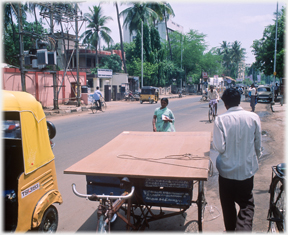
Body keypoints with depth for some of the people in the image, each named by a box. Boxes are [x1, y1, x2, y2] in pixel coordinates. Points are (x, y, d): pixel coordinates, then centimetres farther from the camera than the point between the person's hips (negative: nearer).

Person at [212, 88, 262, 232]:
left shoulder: (220, 120, -16)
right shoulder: (253, 117, -9)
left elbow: (219, 147, -18)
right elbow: (258, 144, 1)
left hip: (227, 170, -1)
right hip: (247, 169, 1)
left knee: (228, 204, 19)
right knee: (247, 204, 15)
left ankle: (230, 230, 35)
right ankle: (244, 228, -5)